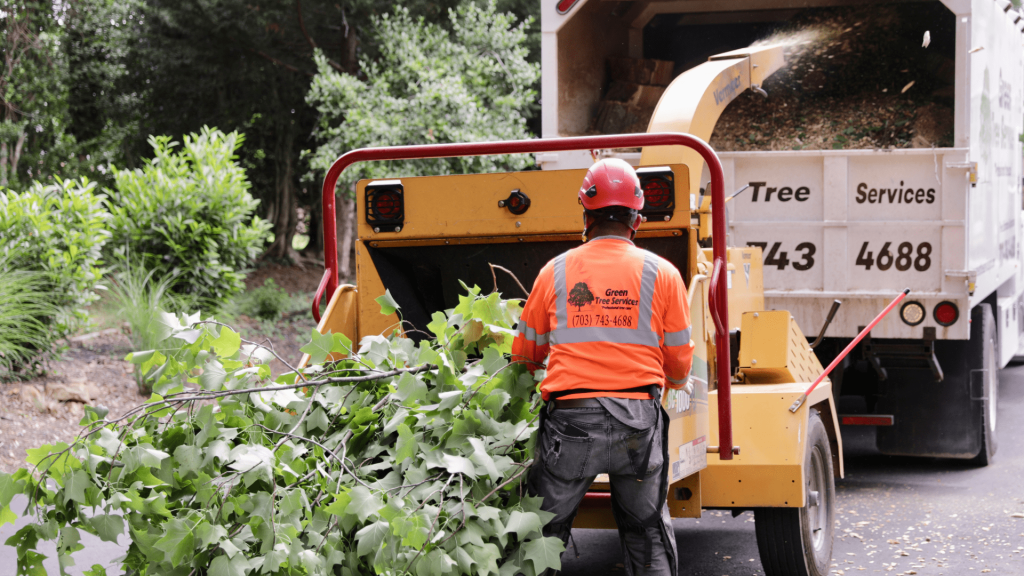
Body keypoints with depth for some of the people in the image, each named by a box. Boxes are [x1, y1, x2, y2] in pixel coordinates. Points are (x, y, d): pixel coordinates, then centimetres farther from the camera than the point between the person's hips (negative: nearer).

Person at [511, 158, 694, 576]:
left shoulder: (555, 272, 6)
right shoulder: (661, 274, 3)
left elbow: (524, 357, 14)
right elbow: (679, 368, 6)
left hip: (570, 418, 0)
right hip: (638, 419, 0)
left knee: (542, 534, 10)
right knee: (648, 534, 14)